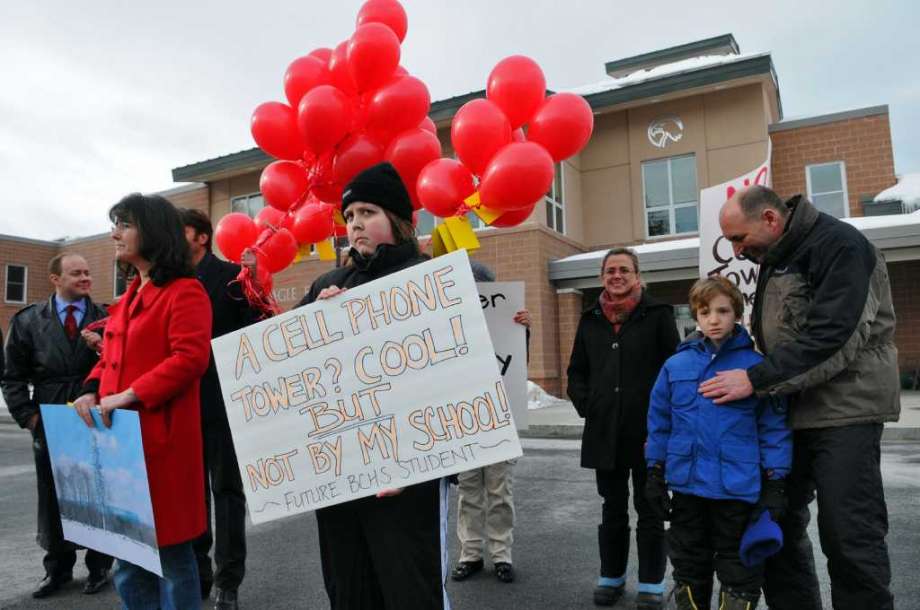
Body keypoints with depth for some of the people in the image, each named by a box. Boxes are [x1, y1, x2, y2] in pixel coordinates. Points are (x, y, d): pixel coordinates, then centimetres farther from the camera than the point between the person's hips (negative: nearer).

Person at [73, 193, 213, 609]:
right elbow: (111, 357, 21)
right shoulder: (130, 296, 18)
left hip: (161, 436, -9)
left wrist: (130, 395, -23)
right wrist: (92, 390, 2)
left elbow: (191, 358, -20)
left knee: (170, 549, 3)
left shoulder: (185, 291, -10)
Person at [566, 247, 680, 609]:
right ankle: (611, 576, 29)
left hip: (650, 430, -3)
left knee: (649, 511, 8)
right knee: (612, 509, 15)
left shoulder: (657, 315, -2)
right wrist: (585, 406, 3)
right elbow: (576, 372, 16)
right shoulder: (591, 319, 9)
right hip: (605, 432, 3)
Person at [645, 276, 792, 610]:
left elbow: (774, 427, -4)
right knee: (688, 567, 19)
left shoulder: (756, 366, -6)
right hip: (687, 485, 3)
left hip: (738, 489, -2)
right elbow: (659, 423, 6)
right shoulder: (676, 365, 1)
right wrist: (655, 475, 6)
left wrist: (775, 484, -5)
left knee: (739, 571, 11)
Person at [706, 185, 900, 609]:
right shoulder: (774, 257, 13)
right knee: (776, 523, 11)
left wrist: (756, 379, -23)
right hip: (790, 410, 8)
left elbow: (829, 337, -23)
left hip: (844, 410, -8)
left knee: (849, 536, -4)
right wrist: (758, 381, 5)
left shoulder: (839, 245, -14)